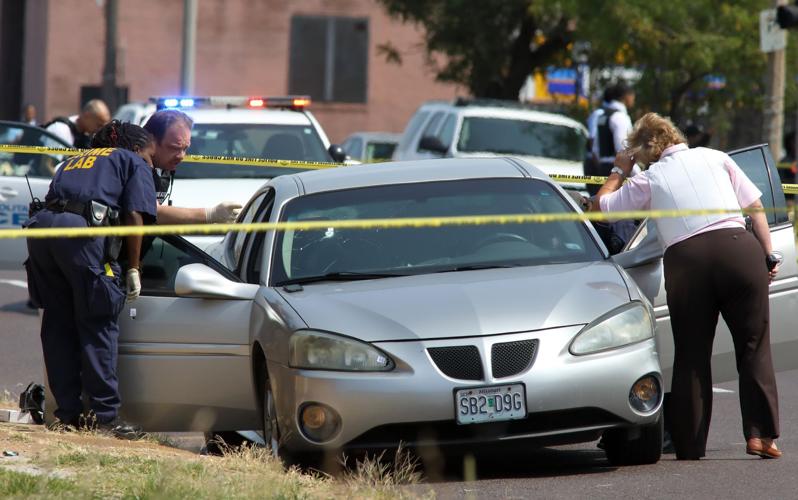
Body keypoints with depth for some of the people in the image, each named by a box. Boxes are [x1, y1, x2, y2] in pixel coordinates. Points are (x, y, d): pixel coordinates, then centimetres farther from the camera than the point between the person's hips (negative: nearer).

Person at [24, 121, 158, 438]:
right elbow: (134, 216, 5)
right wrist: (133, 270, 6)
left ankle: (68, 412, 14)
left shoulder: (76, 161, 37)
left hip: (40, 224, 6)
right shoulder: (134, 164, 19)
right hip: (82, 229, -6)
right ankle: (105, 415, -3)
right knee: (98, 325, 0)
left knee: (58, 325, 12)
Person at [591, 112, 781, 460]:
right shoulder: (715, 158, 16)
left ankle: (690, 445, 9)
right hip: (738, 247, 0)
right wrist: (768, 255, 12)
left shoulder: (649, 179, 12)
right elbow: (755, 206, 11)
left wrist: (619, 171, 34)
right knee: (753, 346, 8)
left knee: (691, 355, 9)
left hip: (686, 259, 0)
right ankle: (760, 433, -2)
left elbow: (600, 205, 20)